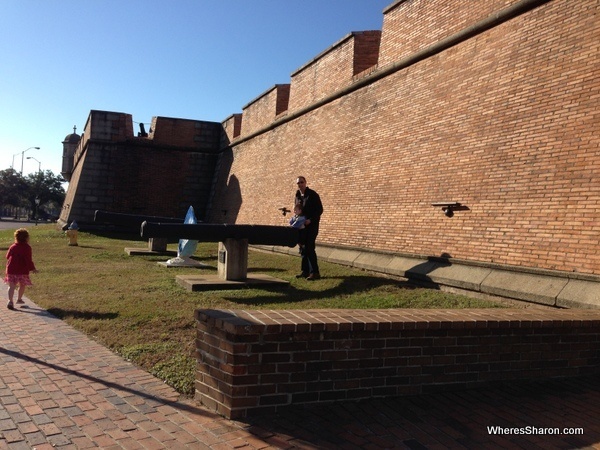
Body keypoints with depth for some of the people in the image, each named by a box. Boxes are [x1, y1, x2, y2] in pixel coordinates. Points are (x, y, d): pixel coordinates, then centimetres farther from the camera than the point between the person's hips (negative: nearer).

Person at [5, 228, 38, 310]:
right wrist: (33, 268, -5)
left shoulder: (12, 247, 8)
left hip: (11, 270, 3)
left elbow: (7, 256, 16)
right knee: (22, 285, 17)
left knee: (11, 286, -1)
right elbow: (28, 260, -11)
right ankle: (19, 299, 28)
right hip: (22, 271, -3)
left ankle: (10, 301, -17)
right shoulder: (27, 247, -7)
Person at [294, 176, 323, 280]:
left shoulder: (312, 195, -9)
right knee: (303, 248, 8)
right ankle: (305, 271, 15)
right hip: (302, 225, 7)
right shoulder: (297, 195, 11)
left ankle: (315, 272, -8)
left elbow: (320, 210, -12)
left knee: (309, 248, -12)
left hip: (311, 225, -7)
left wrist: (310, 220, -20)